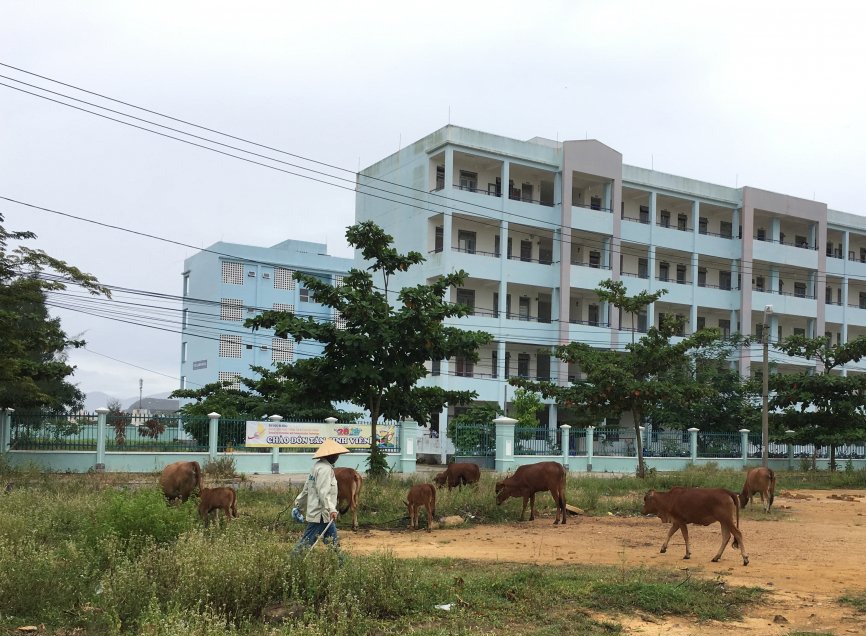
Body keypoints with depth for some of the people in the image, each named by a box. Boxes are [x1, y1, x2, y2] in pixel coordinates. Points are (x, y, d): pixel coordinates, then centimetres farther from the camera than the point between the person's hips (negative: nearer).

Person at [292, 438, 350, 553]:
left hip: (324, 514, 11)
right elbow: (323, 492, -26)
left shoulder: (318, 466, 14)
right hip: (321, 514, -11)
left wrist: (298, 503, 27)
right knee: (307, 541, -5)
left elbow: (306, 487, 20)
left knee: (333, 542, 13)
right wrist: (331, 509, -30)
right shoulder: (325, 469, -18)